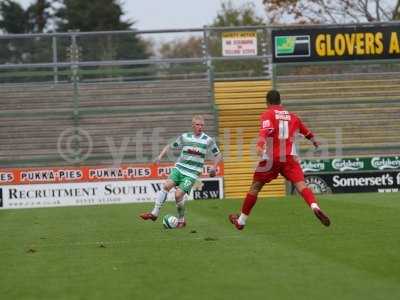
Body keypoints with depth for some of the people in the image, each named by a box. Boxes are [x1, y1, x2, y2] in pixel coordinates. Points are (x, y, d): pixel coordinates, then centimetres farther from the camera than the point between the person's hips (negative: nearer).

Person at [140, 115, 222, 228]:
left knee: (178, 195, -15)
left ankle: (181, 220, 7)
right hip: (179, 168, 3)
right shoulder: (185, 137, 5)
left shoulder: (208, 140, -1)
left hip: (191, 174, -3)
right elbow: (170, 146, 16)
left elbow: (218, 155, 10)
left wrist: (214, 167, -4)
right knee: (167, 185, -20)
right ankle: (154, 213, -15)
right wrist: (160, 156, 1)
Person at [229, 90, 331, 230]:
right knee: (300, 184, -11)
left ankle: (241, 220, 20)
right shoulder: (292, 116, 19)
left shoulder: (267, 115, 3)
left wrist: (260, 144, -35)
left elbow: (265, 129, -19)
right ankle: (315, 207, -40)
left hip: (271, 158, -2)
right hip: (290, 158, 2)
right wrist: (314, 140, 56)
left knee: (255, 187, 11)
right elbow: (305, 131, 36)